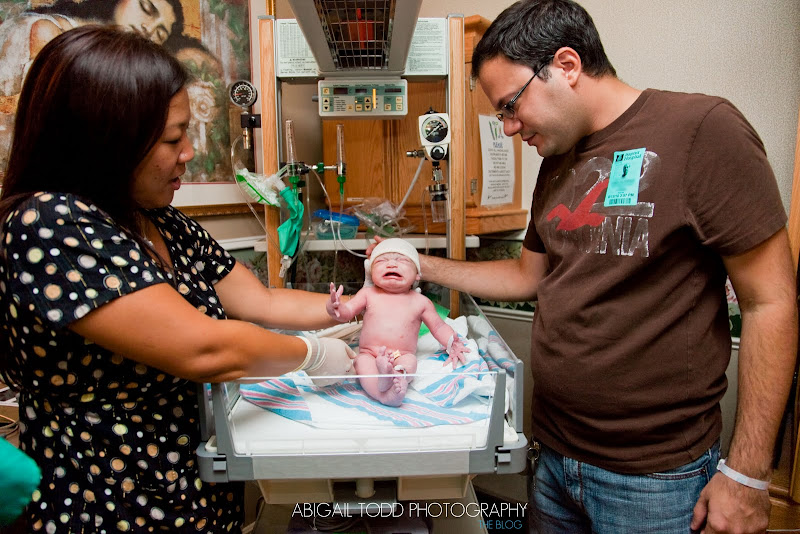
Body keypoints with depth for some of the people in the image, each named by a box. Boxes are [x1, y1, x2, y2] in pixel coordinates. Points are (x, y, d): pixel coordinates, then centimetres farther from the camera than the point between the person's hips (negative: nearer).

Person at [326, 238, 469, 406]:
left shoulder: (420, 301, 9)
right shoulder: (368, 294, 10)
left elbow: (439, 326, 15)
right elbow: (346, 313, 5)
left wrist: (451, 343, -4)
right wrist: (334, 306, -19)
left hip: (402, 357, 0)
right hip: (369, 355, 0)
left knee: (410, 361, -31)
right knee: (362, 361, -31)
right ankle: (383, 395, -51)